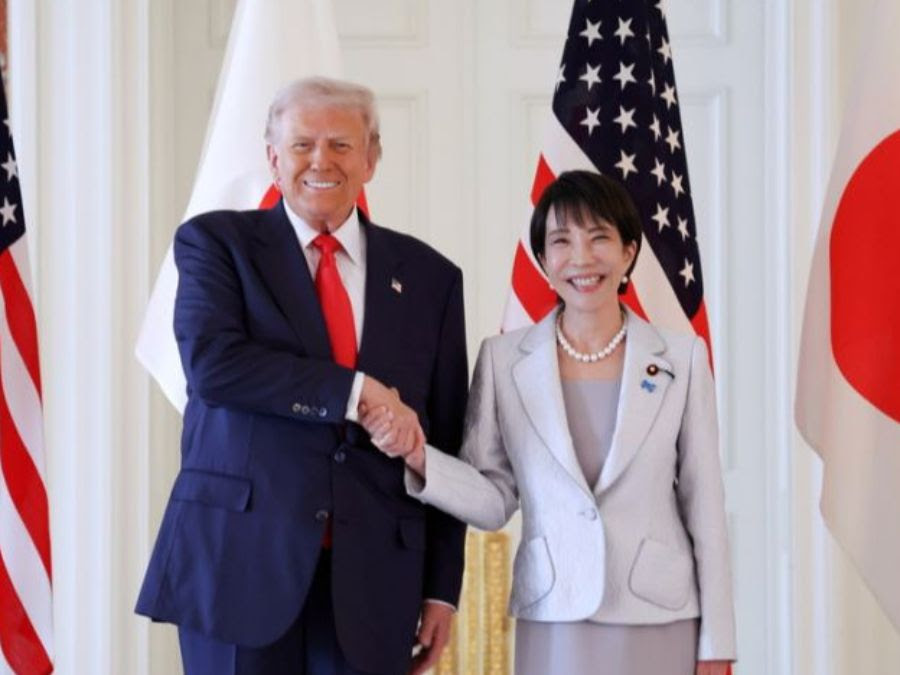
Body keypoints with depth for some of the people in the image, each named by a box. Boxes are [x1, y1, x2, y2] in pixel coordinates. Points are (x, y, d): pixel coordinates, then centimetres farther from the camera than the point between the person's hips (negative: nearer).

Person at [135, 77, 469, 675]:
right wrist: (357, 391, -16)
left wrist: (442, 588, 5)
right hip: (239, 560, -2)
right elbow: (211, 362, -15)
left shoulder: (428, 276, 10)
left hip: (373, 577, 2)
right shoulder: (216, 242, 4)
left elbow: (446, 446, 9)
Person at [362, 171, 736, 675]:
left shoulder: (682, 358, -1)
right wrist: (417, 454, -15)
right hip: (554, 623, 0)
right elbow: (494, 501, 2)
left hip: (661, 622, 0)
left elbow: (704, 505, 1)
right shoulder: (504, 359, 1)